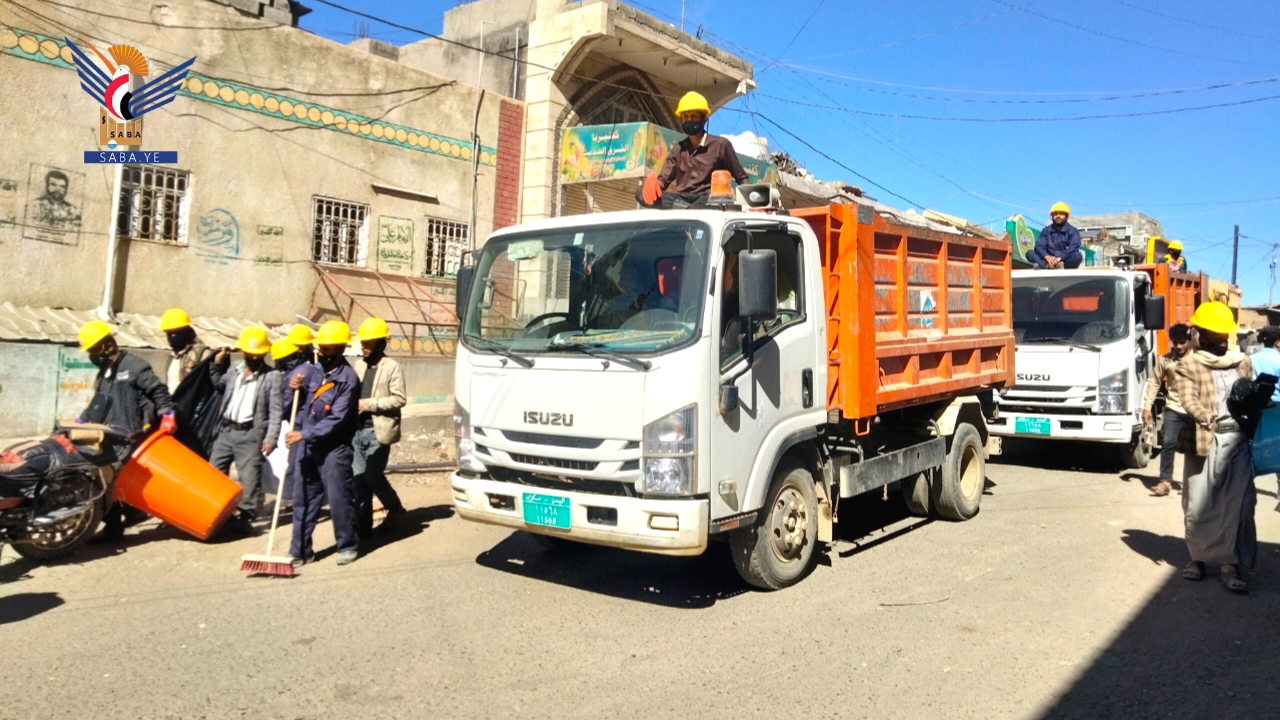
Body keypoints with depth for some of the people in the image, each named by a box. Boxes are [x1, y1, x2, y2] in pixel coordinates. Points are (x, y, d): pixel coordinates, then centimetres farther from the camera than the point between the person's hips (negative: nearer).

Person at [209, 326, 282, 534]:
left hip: (250, 434, -5)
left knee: (249, 477, -3)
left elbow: (275, 411, -8)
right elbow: (215, 386, 27)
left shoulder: (272, 377, -5)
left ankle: (246, 516, 4)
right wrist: (217, 365, 13)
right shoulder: (233, 371, 9)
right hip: (226, 431, 5)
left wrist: (270, 438, -15)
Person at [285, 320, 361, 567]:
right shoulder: (317, 371, 10)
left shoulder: (348, 378, -14)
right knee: (303, 499, 10)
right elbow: (305, 405, 18)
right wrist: (296, 389, -2)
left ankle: (348, 546, 17)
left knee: (339, 499, 1)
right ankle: (300, 550, 18)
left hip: (334, 449, -7)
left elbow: (337, 420, -20)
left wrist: (304, 434, -20)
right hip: (310, 447, 7)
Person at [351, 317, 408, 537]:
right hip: (357, 431, 6)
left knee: (373, 477, -5)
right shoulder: (360, 366, 14)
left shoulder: (392, 367, -5)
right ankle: (362, 524, 12)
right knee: (359, 479, 5)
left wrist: (369, 404, -15)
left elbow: (399, 398, -12)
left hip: (378, 431, -6)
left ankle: (395, 507, 21)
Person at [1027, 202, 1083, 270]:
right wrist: (1047, 257, -26)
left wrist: (1059, 258, -30)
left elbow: (1073, 249, -14)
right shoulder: (1046, 230, 10)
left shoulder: (1073, 231, 2)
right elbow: (1039, 246, -5)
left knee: (1078, 256, -32)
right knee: (1030, 253, -17)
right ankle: (1048, 267, -47)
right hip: (1049, 260, 2)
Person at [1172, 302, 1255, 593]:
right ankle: (1197, 556, 19)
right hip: (1205, 441, -3)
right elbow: (1188, 399, -12)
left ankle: (1232, 564, 4)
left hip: (1238, 440, 3)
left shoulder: (1242, 362, 16)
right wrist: (1204, 416, -31)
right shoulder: (1188, 365, 3)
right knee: (1198, 504, 3)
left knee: (1239, 504, -1)